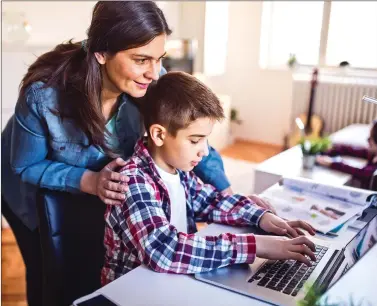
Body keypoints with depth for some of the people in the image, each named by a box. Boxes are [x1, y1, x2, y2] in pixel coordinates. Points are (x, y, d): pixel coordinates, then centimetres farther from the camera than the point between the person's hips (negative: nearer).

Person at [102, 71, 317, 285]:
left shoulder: (178, 169, -3)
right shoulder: (133, 183, -24)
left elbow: (213, 200, 12)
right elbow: (164, 251, -37)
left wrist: (262, 217, -4)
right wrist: (255, 245, -34)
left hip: (175, 279, 6)